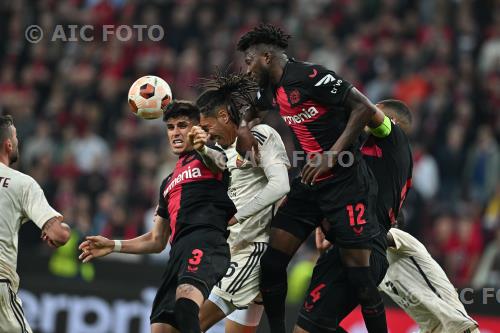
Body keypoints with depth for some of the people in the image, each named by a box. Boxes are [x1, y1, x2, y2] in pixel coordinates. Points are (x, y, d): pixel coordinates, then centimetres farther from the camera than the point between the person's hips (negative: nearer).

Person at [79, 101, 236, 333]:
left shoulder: (209, 156, 10)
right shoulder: (168, 184, 33)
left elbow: (219, 163, -18)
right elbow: (157, 241, 36)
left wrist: (203, 149, -42)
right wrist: (113, 246, 26)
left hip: (206, 243, -8)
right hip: (179, 250, 8)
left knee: (186, 295, -37)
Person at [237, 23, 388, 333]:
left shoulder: (309, 76, -16)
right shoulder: (272, 89, 10)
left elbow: (365, 108, -19)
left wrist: (332, 156, -20)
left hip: (346, 182, -9)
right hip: (311, 182, 9)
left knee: (358, 271, -9)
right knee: (272, 260, 1)